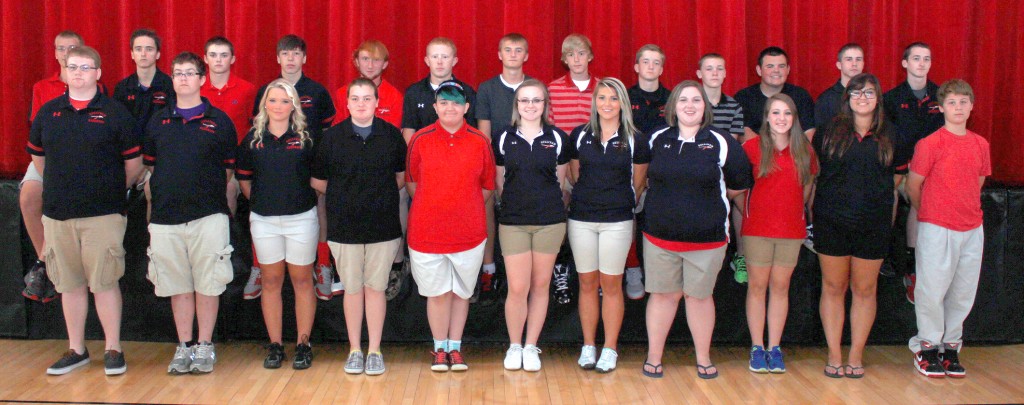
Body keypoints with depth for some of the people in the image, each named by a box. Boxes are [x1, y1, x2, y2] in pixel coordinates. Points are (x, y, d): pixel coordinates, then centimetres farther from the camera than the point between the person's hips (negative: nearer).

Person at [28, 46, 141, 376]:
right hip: (57, 213, 4)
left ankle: (113, 349, 10)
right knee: (69, 284, 11)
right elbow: (38, 157, 19)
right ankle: (76, 349, 22)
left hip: (103, 214, -4)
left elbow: (133, 163, 2)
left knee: (104, 283, -1)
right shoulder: (48, 112, 10)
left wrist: (112, 191, 7)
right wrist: (63, 187, 15)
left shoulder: (115, 113, -1)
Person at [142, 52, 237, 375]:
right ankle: (183, 347, 19)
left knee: (207, 285, 2)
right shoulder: (158, 121, 12)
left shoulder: (218, 121, 4)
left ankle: (204, 347, 14)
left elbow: (228, 169, 6)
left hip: (208, 215, -2)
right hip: (165, 216, 3)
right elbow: (150, 165, 16)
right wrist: (163, 194, 8)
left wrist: (209, 193, 1)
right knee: (178, 286, 9)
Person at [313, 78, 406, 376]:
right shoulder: (333, 136, 0)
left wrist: (382, 196, 6)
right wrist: (344, 197, 8)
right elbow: (318, 181, 6)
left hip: (383, 225, 0)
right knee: (352, 288, 7)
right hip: (344, 226, 0)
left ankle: (374, 350, 18)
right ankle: (355, 350, 20)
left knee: (376, 287, 6)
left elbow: (402, 177, 12)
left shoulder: (391, 135, 1)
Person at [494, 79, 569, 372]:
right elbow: (499, 181, 11)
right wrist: (514, 204, 10)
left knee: (541, 285, 7)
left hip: (550, 221, 1)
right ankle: (514, 345, 18)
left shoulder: (557, 138, 3)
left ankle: (531, 346, 21)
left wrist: (551, 206, 10)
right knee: (517, 288, -2)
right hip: (513, 222, -1)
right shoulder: (503, 138, 2)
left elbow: (560, 180, 11)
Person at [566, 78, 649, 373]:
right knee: (587, 283, 7)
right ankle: (588, 346, 18)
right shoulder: (579, 135, 3)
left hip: (617, 221, -1)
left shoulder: (635, 140, 0)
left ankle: (610, 348, 14)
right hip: (581, 218, 2)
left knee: (611, 284, 3)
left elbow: (638, 182, 9)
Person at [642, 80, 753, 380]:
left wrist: (712, 197, 11)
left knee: (699, 296, 10)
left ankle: (703, 358, 25)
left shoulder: (721, 142, -3)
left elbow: (740, 184, 5)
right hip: (660, 235, 2)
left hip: (707, 237, -1)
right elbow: (647, 178, 18)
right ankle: (654, 357, 21)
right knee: (662, 295, 9)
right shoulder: (657, 140, 3)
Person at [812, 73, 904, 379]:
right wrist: (810, 211, 4)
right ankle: (834, 354, 13)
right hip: (832, 223, -1)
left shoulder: (888, 137, 7)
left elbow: (893, 182, 14)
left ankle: (856, 355, 17)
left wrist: (889, 220, 9)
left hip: (873, 225, 1)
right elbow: (812, 172, 8)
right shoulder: (829, 133, 4)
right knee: (833, 287, 4)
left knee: (865, 289, 6)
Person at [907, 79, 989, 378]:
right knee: (932, 289, 0)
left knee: (964, 291, 10)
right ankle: (927, 346, 16)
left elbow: (977, 184, 17)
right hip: (937, 229, -5)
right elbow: (913, 186, -2)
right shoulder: (930, 144, -9)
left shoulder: (980, 144, 7)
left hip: (972, 228, 5)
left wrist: (967, 211, 12)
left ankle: (950, 345, 24)